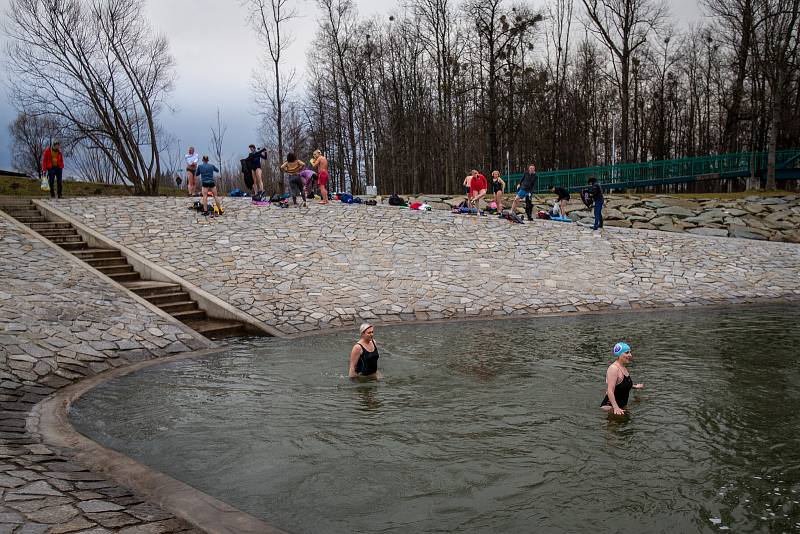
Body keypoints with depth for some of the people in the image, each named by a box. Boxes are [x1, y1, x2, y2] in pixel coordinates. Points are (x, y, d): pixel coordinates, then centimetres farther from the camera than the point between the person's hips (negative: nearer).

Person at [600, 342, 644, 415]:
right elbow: (610, 391, -27)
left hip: (622, 406, 9)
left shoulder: (624, 368, 11)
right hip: (610, 406, -9)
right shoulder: (613, 368, -18)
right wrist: (616, 407, -36)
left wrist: (635, 386, 25)